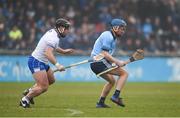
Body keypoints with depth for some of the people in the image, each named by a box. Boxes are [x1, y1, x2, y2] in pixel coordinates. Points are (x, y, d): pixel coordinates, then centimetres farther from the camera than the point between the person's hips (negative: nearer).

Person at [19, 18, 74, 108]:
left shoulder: (52, 32, 8)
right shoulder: (54, 38, -23)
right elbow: (48, 53, -37)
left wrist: (64, 51, 27)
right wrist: (57, 65, -46)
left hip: (42, 62, 11)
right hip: (36, 62, -11)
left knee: (51, 80, 22)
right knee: (44, 87, -15)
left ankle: (29, 91, 29)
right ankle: (25, 100, 1)